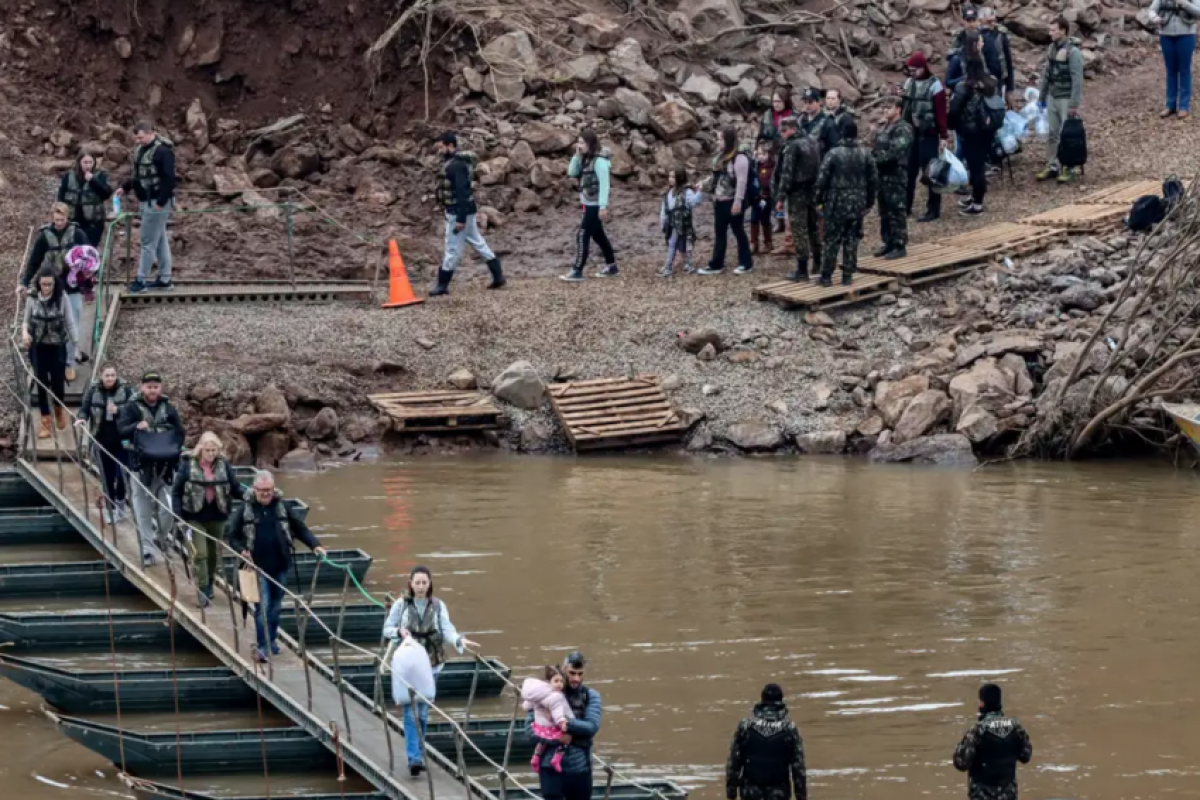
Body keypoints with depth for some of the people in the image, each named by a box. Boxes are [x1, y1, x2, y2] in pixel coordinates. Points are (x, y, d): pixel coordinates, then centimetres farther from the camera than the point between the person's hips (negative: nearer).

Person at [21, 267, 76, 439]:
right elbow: (26, 321, 1)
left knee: (58, 382, 3)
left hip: (57, 347, -1)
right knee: (42, 384, 2)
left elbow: (70, 323, -3)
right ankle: (45, 422, 11)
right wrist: (24, 333, -21)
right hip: (38, 347, 1)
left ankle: (59, 409, 37)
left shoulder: (62, 298, -10)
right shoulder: (32, 299, -7)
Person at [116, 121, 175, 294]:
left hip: (157, 203, -10)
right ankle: (164, 278, 19)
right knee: (160, 240, 14)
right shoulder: (142, 150, 12)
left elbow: (168, 179, -22)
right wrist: (124, 188, 11)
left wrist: (161, 202, -25)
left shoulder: (163, 151, -17)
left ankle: (141, 280, -2)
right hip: (147, 202, 10)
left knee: (148, 241, -6)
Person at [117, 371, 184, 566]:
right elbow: (121, 430, -7)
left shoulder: (168, 408, 8)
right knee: (143, 510, 0)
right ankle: (148, 550, 5)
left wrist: (172, 449, -9)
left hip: (165, 466, 2)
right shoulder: (132, 407, 1)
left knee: (168, 508, -3)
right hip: (141, 466, -2)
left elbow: (180, 433, 10)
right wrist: (136, 427, -26)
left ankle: (160, 537, 24)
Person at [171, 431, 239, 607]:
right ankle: (202, 589, -4)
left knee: (214, 553, 14)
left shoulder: (223, 465, -1)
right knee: (201, 553, -9)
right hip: (196, 516, -3)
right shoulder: (188, 465, -8)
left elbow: (235, 488, 2)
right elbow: (176, 490, -4)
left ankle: (209, 585, 32)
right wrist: (178, 515, -10)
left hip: (217, 516, 3)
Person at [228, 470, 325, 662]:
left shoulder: (282, 506, 2)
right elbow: (232, 534, 2)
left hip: (280, 566, 3)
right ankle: (261, 647, -5)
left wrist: (315, 545, -7)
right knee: (263, 607, -9)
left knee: (276, 606, 14)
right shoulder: (246, 508, -4)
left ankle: (272, 639, 31)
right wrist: (241, 550, -16)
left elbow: (300, 528, 6)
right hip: (258, 567, -3)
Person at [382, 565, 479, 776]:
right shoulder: (401, 605, 0)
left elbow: (447, 628, -8)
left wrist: (459, 640, -28)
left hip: (430, 663, 2)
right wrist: (399, 631, -18)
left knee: (423, 711, 9)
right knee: (411, 711, -10)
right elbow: (387, 629, 4)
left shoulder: (438, 606, 2)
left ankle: (417, 754, 22)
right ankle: (414, 757, -14)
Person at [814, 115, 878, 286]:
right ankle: (847, 276, 10)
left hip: (837, 203, -3)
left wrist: (819, 198, 3)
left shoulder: (834, 154, -13)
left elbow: (822, 178, -11)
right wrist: (869, 201, 16)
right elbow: (874, 179, 6)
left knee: (832, 240, 3)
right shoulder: (865, 154, 0)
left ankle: (826, 276, 6)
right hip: (857, 204, 3)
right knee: (851, 240, 9)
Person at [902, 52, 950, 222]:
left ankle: (933, 210, 3)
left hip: (928, 134, -6)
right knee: (908, 170, 12)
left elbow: (941, 112, -12)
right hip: (911, 132, 6)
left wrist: (944, 136, -13)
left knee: (929, 172, -3)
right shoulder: (909, 82, 7)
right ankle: (905, 206, 22)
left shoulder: (934, 85, -12)